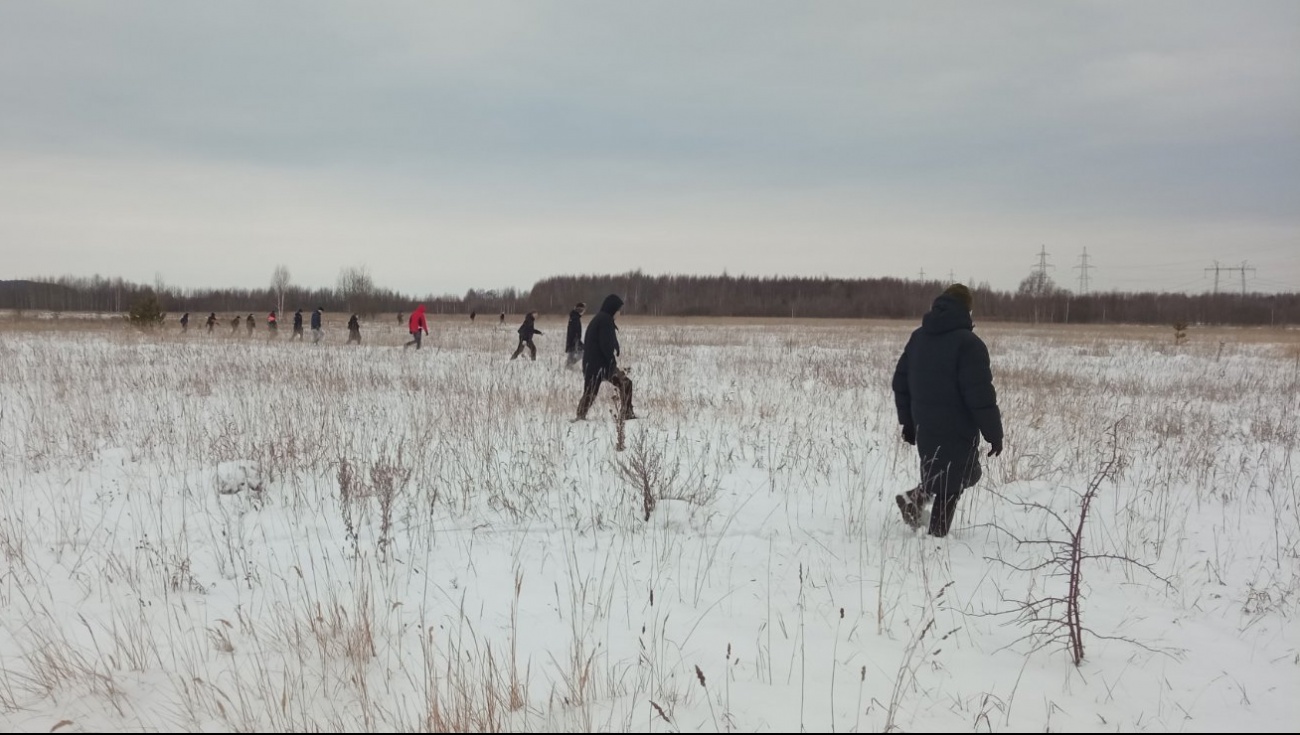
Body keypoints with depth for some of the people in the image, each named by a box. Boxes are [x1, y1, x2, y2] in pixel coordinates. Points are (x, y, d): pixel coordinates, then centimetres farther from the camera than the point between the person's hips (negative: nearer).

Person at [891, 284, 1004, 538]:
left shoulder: (918, 337, 7)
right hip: (957, 431, -6)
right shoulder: (968, 343, -16)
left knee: (939, 475, 24)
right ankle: (937, 535, 4)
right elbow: (980, 394, -19)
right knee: (951, 485, 5)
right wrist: (994, 433, -9)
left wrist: (908, 422, 19)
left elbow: (900, 382, 12)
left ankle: (917, 497, 3)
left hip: (925, 428, 7)